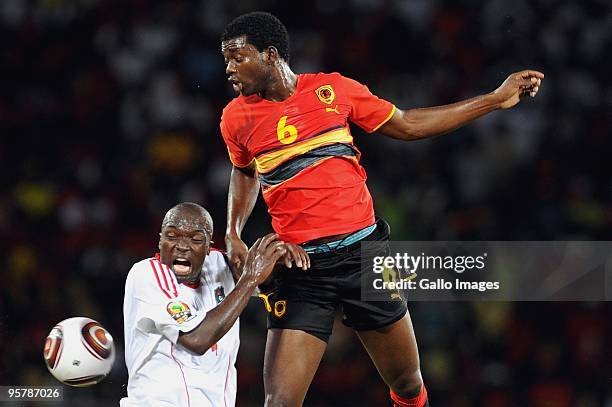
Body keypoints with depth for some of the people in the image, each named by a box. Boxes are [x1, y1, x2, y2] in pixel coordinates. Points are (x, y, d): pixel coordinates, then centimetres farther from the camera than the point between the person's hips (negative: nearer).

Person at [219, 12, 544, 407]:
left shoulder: (332, 88, 1)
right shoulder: (236, 117, 3)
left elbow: (406, 125, 12)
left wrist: (496, 99, 12)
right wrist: (233, 234, 8)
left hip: (364, 253, 1)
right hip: (300, 268, -1)